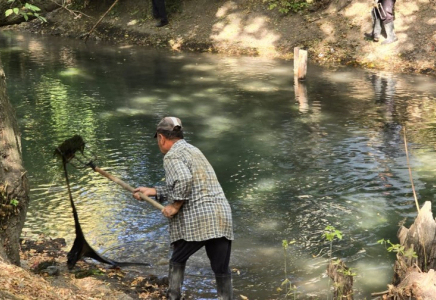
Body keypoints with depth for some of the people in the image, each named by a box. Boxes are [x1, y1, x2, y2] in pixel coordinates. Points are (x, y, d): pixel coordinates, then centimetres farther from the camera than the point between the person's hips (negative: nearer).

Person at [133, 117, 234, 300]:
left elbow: (183, 181, -22)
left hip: (197, 218, -7)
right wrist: (151, 191, 28)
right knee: (221, 270, 6)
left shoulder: (172, 155, -3)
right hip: (222, 217, 7)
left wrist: (175, 206, -10)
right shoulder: (191, 150, 25)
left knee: (177, 261, 14)